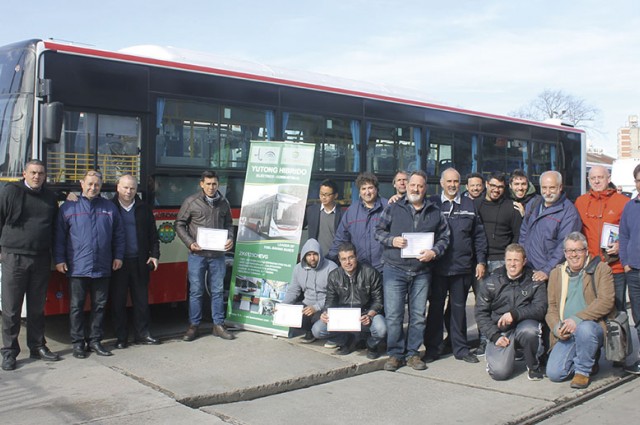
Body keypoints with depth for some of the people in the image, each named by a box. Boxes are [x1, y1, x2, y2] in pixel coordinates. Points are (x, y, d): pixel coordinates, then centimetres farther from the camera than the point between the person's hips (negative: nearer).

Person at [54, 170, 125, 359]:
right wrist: (59, 259, -3)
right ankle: (77, 343, 13)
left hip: (102, 269, 3)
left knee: (99, 305, 8)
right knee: (77, 306, 3)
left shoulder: (109, 207, 10)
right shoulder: (68, 207, 2)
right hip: (77, 268, -2)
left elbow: (119, 234, 14)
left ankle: (95, 340, 19)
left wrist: (118, 256, 7)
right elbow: (59, 236, 2)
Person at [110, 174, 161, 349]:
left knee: (141, 299, 7)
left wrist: (154, 255, 4)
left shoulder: (144, 209, 10)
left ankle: (142, 333, 16)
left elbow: (153, 235, 13)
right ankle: (121, 337, 12)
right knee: (118, 300, 3)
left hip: (140, 262, 2)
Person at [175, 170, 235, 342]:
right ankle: (193, 326, 14)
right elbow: (180, 224, 2)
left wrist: (230, 239, -2)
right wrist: (190, 243, -10)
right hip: (197, 254, -3)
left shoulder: (223, 203, 8)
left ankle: (218, 325, 18)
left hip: (218, 255, 3)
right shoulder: (191, 202, -2)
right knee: (196, 291, 3)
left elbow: (228, 223, 17)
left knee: (218, 290, 8)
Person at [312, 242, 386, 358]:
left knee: (380, 329, -35)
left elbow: (378, 300, -6)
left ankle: (371, 345, 6)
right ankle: (348, 341, 11)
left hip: (365, 316, -3)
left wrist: (370, 315, -25)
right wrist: (325, 313, -15)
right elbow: (331, 300, 7)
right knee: (317, 330, -19)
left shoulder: (370, 273, -8)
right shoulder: (334, 276, 3)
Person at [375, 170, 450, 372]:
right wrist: (392, 240, -11)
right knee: (393, 315, -2)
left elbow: (444, 237, 11)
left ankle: (413, 353, 18)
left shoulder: (435, 212, 10)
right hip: (395, 270, -2)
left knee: (418, 315, 7)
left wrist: (434, 252, -7)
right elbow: (379, 231, 8)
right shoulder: (393, 208, 6)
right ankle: (395, 353, 10)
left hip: (422, 272, 2)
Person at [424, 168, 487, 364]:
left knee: (459, 307, 10)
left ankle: (460, 348, 20)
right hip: (437, 266, -1)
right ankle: (432, 348, 15)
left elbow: (479, 235, 9)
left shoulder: (469, 205, 8)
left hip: (462, 267, 1)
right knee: (436, 307, 5)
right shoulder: (432, 203, 3)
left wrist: (481, 261, 4)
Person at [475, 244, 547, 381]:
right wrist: (494, 336, -9)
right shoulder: (492, 282, 3)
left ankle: (533, 365, -6)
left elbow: (540, 309, -11)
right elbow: (480, 312, 3)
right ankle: (492, 354, 17)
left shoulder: (535, 281, 1)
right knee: (500, 372, -21)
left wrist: (515, 314, -24)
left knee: (528, 331, -38)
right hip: (501, 330, 0)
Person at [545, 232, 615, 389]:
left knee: (584, 328, -39)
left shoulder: (601, 269, 1)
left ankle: (583, 370, -11)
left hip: (594, 326, -4)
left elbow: (606, 301, -12)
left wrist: (577, 319, -22)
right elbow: (552, 307, 11)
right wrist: (557, 327, -10)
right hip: (566, 334, 4)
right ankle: (589, 361, 18)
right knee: (554, 373, -13)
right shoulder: (556, 273, 13)